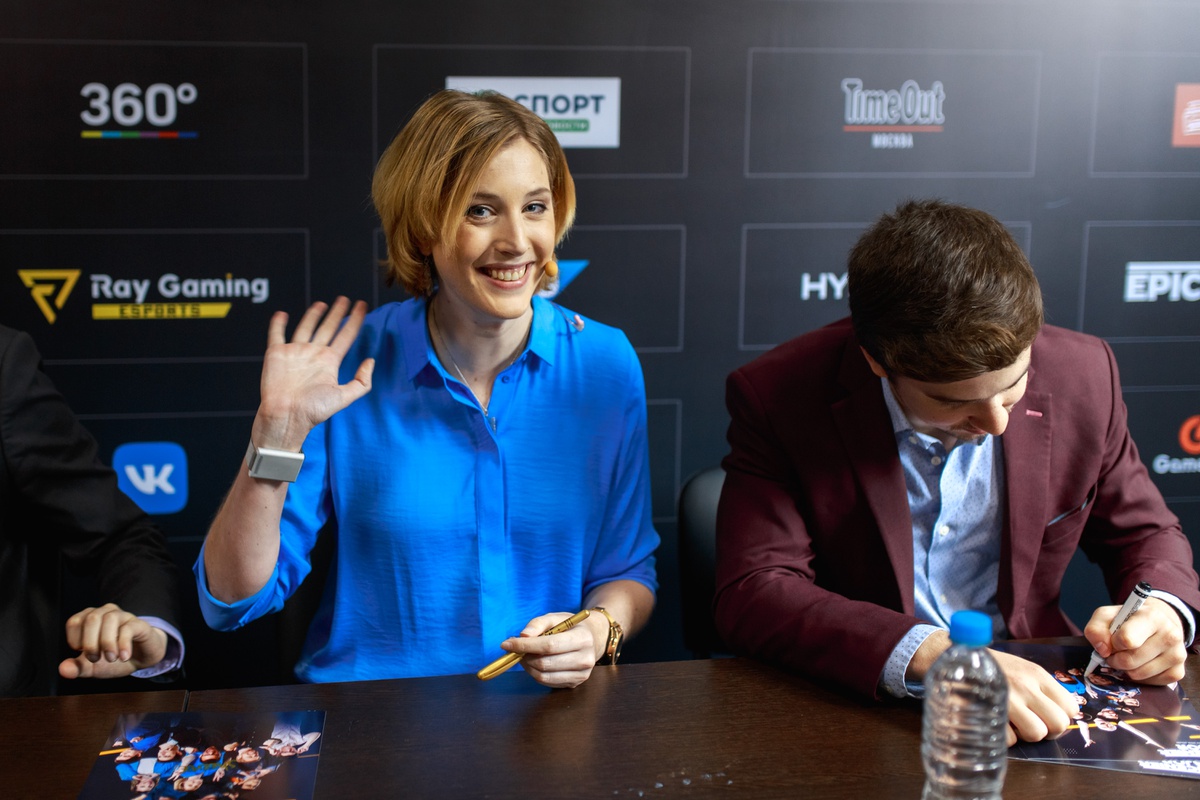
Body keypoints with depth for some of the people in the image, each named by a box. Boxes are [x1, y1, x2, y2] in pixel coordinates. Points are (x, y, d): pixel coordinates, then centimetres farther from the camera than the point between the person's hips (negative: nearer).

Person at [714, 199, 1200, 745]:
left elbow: (1144, 534, 11)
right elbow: (751, 595, -23)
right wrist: (927, 656, -35)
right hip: (850, 710, -2)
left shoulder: (1082, 374, -5)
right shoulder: (777, 396, -15)